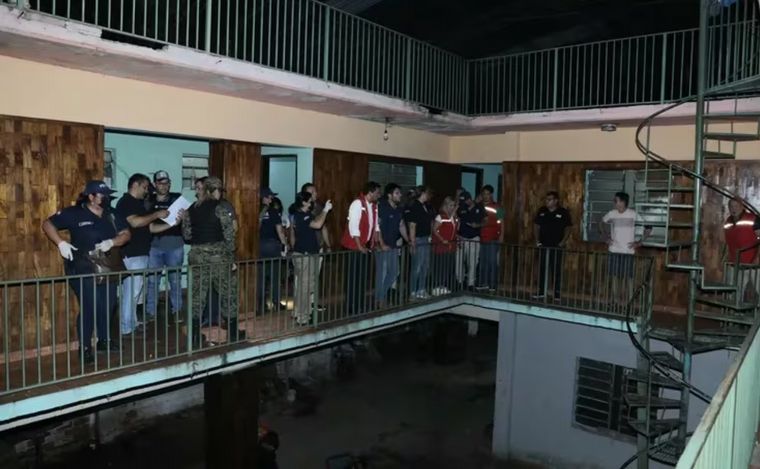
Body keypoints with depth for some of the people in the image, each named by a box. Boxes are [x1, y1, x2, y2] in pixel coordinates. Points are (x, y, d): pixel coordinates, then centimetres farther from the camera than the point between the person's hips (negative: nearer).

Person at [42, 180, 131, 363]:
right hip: (83, 270, -5)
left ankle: (104, 340, 30)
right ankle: (85, 347, 4)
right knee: (90, 307, -10)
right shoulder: (74, 213, -7)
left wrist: (112, 242, -17)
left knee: (108, 305, 11)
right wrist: (61, 243, -17)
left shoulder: (112, 215, 7)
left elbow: (126, 234, 3)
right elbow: (48, 224, -4)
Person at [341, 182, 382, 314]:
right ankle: (352, 307, 10)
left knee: (363, 276, 14)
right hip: (354, 246, -8)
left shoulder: (374, 205, 7)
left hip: (366, 245, 8)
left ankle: (360, 306, 25)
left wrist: (375, 241, 6)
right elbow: (353, 226, -21)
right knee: (354, 277, 0)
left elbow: (375, 224, 13)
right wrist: (359, 246, -20)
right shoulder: (357, 203, -18)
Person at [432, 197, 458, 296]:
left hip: (452, 246, 7)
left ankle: (445, 287, 18)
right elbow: (434, 230, -11)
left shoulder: (454, 217, 10)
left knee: (450, 268, 8)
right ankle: (437, 287, 5)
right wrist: (442, 240, -16)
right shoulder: (440, 216, -10)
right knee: (440, 267, -3)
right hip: (441, 246, -7)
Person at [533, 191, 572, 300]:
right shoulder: (542, 211, 5)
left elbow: (567, 228, -1)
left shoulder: (563, 212, -5)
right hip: (543, 246, 4)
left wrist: (563, 242, -10)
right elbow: (536, 225, 11)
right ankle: (541, 292, 18)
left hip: (557, 247, -3)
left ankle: (557, 294, 8)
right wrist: (537, 240, 3)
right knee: (542, 269, 9)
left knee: (556, 271, 1)